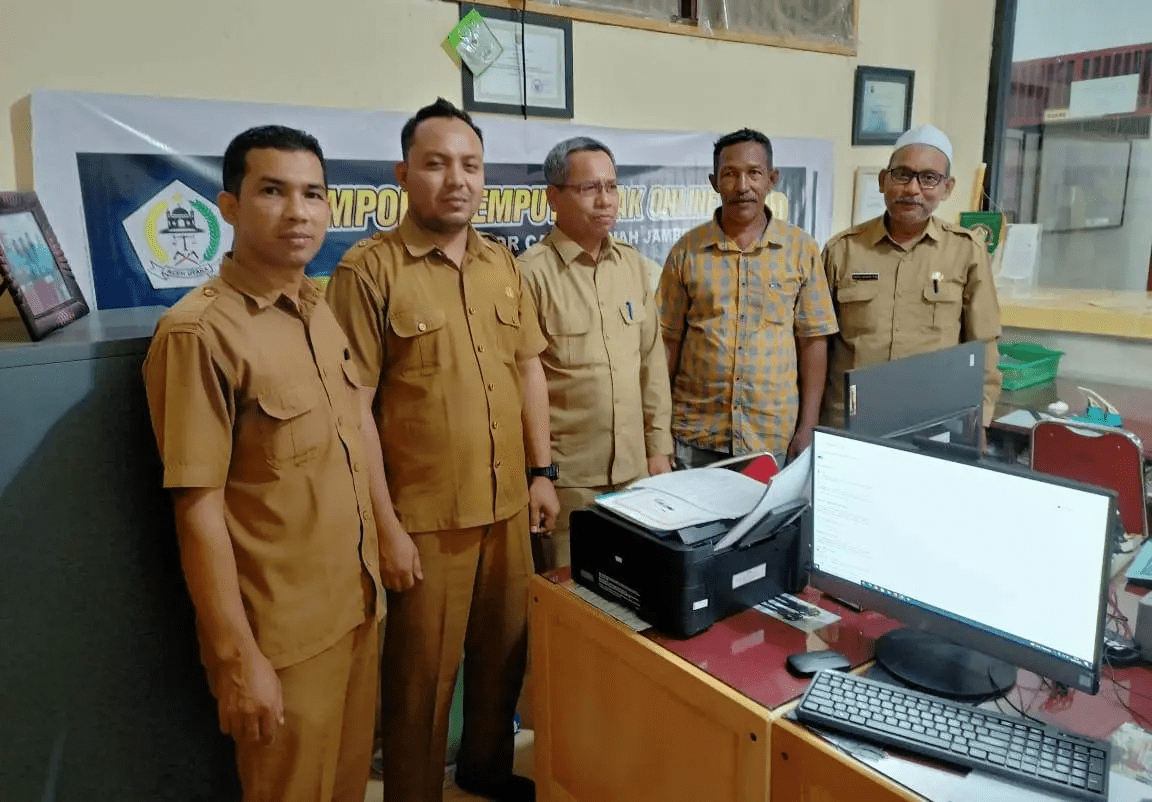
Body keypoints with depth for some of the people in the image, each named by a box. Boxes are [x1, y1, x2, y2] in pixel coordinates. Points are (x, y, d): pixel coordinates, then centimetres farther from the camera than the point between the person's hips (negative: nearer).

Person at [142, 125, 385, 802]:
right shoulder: (201, 331, -19)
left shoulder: (327, 312, 4)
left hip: (357, 607, 7)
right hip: (281, 635, -7)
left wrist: (386, 543, 13)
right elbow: (199, 509, -18)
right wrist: (237, 660, -16)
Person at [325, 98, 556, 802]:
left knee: (505, 651, 21)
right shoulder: (369, 269, -11)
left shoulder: (504, 265, 8)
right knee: (424, 676, 9)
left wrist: (541, 471, 10)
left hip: (507, 505, 6)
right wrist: (383, 523, -14)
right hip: (425, 517, -5)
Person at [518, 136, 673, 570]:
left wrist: (658, 446, 10)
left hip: (634, 468, 6)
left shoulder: (633, 264, 7)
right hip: (565, 475, -5)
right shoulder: (532, 272, -12)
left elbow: (652, 360, 10)